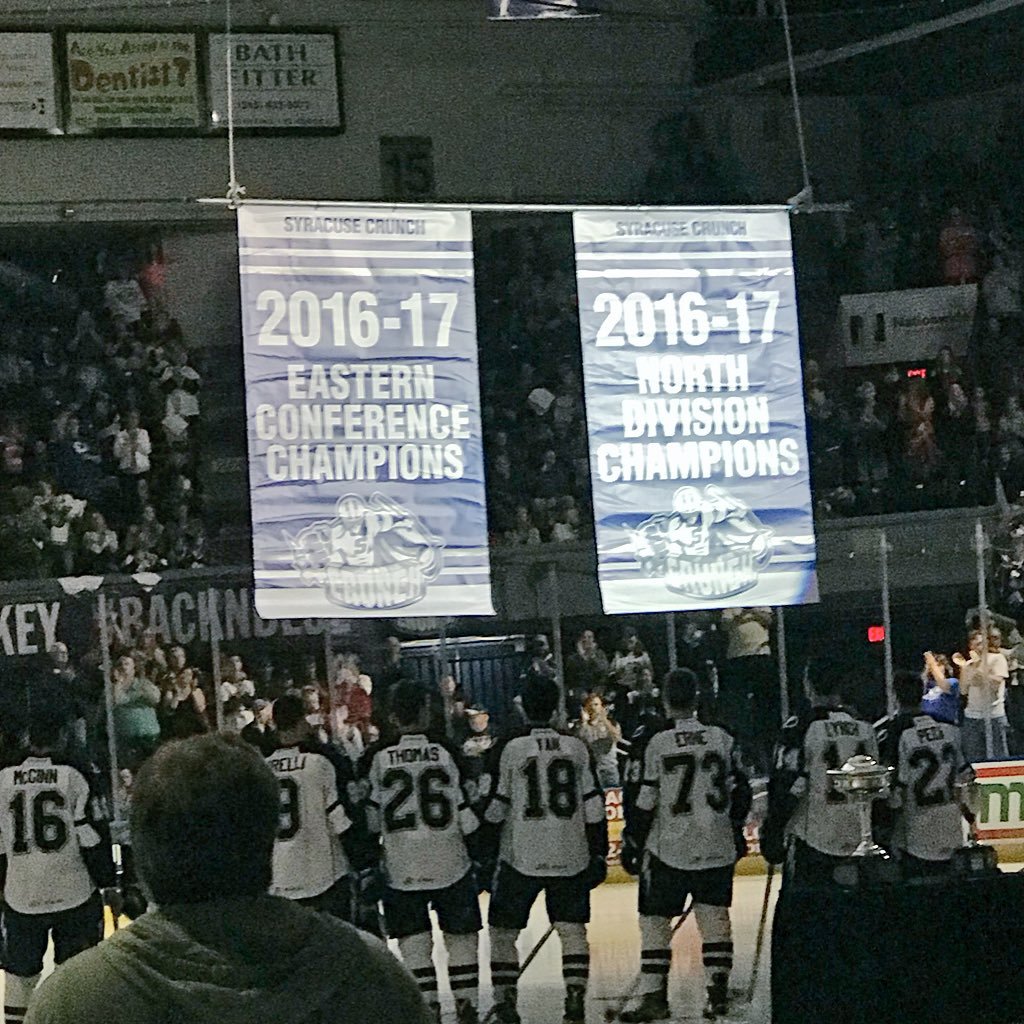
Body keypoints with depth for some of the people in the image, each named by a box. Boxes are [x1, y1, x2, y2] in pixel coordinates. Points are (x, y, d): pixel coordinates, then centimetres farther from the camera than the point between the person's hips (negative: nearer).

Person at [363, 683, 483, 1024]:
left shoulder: (377, 758, -6)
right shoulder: (446, 753, -6)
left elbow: (370, 820, -1)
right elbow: (468, 816, -4)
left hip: (401, 868, 0)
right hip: (450, 863, 0)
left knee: (414, 940, 6)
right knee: (461, 936, 10)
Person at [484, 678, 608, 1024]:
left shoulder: (511, 750, -8)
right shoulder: (577, 749, 1)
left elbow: (495, 810, -5)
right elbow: (594, 808, 3)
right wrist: (598, 853, 11)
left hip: (521, 858, -2)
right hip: (571, 859, 2)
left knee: (503, 931, 8)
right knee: (573, 929, 8)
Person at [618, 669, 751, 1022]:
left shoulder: (658, 744, -10)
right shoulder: (723, 739, 1)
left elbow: (645, 803, -9)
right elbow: (741, 791, 8)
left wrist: (631, 844, 1)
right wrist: (735, 830, 23)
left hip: (669, 850, -3)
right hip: (717, 848, 4)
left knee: (655, 920, 5)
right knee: (715, 918, 10)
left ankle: (653, 996, 2)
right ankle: (718, 993, 6)